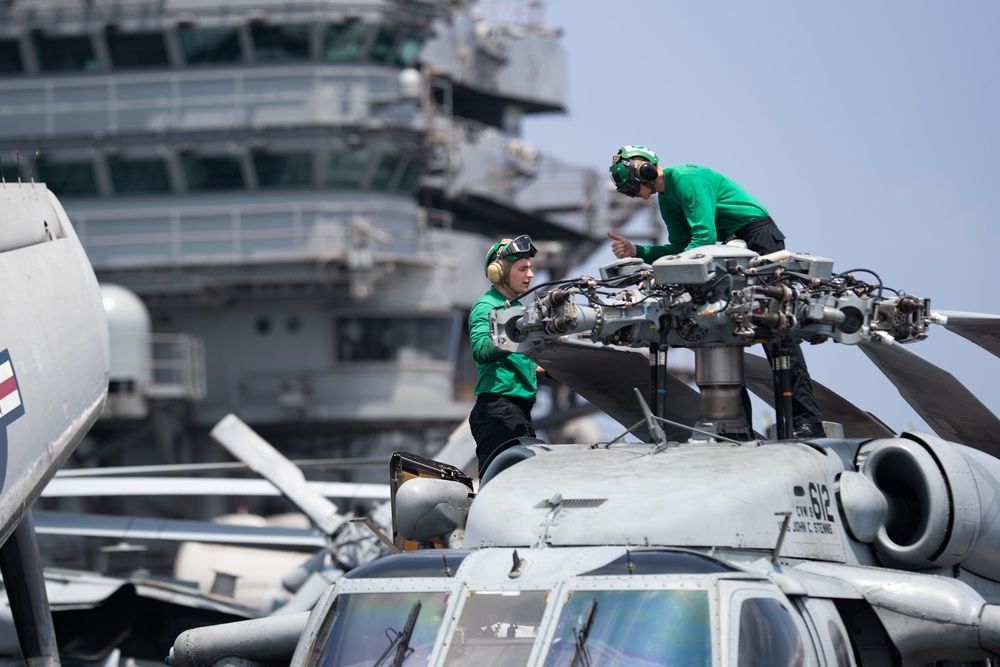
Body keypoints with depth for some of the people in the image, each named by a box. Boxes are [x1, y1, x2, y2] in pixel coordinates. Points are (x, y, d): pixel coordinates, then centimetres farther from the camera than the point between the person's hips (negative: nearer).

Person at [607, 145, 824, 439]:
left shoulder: (687, 179, -16)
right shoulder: (666, 200, 15)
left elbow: (704, 237, -24)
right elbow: (680, 248, 15)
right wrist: (636, 251, 4)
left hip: (760, 237, -10)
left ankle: (807, 422, -20)